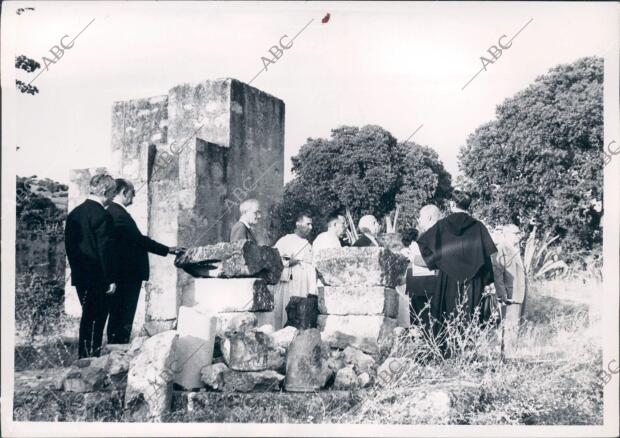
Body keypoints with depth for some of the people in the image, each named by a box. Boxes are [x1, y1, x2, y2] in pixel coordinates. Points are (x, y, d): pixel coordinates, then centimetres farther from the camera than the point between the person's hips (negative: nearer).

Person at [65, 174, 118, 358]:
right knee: (96, 319, -1)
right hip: (98, 277, -8)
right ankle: (92, 355, 2)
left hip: (80, 275, 8)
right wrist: (111, 279, -14)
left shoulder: (74, 213, 9)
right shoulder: (102, 216, -16)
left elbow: (69, 244, 15)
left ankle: (83, 356, 24)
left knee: (87, 316, 17)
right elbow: (106, 250, -18)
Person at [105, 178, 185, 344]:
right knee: (124, 318, -4)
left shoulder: (109, 211, 11)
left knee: (116, 316, 14)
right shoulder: (120, 214, -18)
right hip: (128, 274, -10)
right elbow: (139, 240, -18)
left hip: (117, 274, 10)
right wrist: (168, 250, -11)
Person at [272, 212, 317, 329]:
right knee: (285, 321, -7)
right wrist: (287, 263, -16)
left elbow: (311, 269, 14)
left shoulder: (308, 246, 19)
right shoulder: (285, 241, 4)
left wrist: (312, 292, 6)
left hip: (304, 290, 4)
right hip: (287, 287, -4)